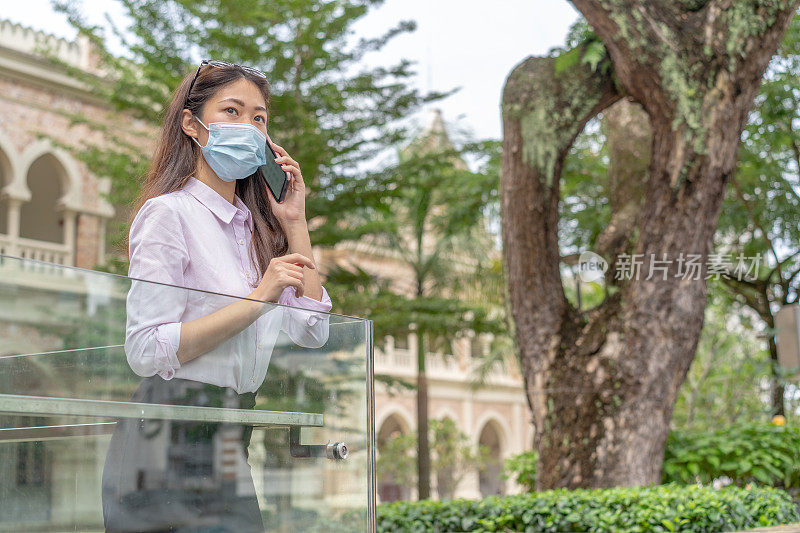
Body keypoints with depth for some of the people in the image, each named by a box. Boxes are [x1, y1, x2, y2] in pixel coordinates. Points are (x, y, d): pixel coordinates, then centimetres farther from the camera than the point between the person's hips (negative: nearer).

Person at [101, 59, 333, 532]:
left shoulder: (253, 227, 14)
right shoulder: (169, 212, -9)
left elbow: (312, 332, 8)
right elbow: (146, 351, -18)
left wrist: (295, 223, 6)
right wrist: (259, 299, -20)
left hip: (227, 449, 7)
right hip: (171, 449, -7)